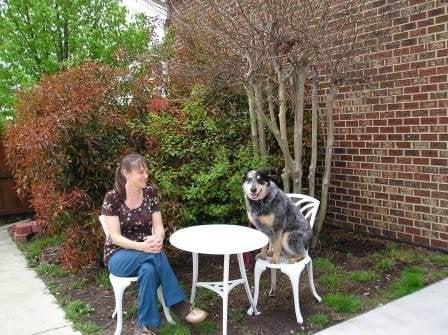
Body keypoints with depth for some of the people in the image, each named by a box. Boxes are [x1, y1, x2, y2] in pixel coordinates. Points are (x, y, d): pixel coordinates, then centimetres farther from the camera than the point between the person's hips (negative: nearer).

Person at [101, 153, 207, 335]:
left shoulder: (150, 193, -1)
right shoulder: (112, 197, -13)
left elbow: (158, 226, -2)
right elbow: (115, 237, -16)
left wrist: (157, 239, -27)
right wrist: (141, 246, -34)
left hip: (146, 251, 3)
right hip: (119, 256, -3)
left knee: (149, 269, -34)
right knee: (157, 254, -33)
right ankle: (180, 305, -24)